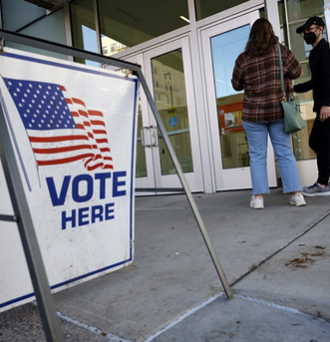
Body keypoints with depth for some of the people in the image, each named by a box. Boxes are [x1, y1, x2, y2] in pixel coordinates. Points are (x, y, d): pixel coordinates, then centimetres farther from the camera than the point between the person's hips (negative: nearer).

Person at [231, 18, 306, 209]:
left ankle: (258, 197, 3)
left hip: (253, 114, -1)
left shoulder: (243, 59, -3)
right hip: (279, 111, 1)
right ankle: (297, 194, 8)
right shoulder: (281, 51, 0)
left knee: (257, 156, 4)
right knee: (285, 153, 7)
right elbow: (296, 72, 9)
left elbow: (237, 85, 7)